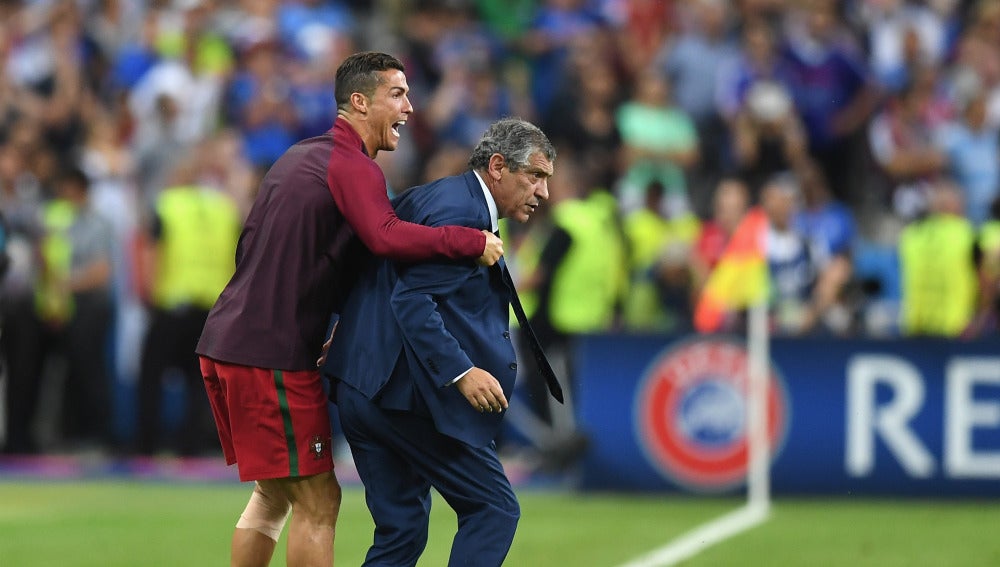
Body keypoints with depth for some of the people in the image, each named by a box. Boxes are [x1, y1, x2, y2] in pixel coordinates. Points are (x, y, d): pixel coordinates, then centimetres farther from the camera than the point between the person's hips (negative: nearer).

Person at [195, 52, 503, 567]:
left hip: (224, 341, 10)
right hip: (273, 357, -10)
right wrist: (474, 242, -22)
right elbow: (388, 238, -31)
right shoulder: (352, 167, -11)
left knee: (274, 493, 19)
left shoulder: (299, 157, 19)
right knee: (317, 502, -5)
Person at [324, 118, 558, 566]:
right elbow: (412, 300, -22)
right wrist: (461, 372, -25)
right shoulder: (459, 211, -12)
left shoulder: (429, 199, 19)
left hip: (365, 390, 10)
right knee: (494, 509, -3)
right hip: (407, 393, -10)